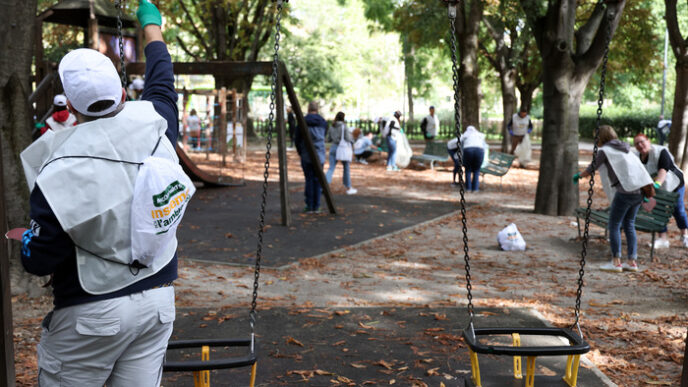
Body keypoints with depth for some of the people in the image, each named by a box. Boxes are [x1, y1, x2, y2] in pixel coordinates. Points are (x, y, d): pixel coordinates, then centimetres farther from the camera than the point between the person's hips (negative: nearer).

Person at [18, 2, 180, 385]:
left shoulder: (61, 173, -19)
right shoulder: (153, 122, -7)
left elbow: (40, 260, -10)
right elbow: (162, 83, 18)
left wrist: (21, 238, 13)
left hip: (92, 314, -5)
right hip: (158, 302, 5)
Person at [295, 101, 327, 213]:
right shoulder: (323, 122, 4)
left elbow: (297, 139, 0)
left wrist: (300, 151, 16)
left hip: (307, 155, -2)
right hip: (320, 155, 3)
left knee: (309, 180, 1)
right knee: (317, 180, 6)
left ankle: (309, 206, 1)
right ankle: (316, 207, 7)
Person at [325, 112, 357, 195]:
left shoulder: (332, 127, 4)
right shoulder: (344, 126, -10)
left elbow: (328, 139, 9)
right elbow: (348, 138, -14)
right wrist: (352, 139, 7)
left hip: (333, 147, 4)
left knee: (331, 168, 1)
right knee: (346, 168, 11)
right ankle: (349, 188, 19)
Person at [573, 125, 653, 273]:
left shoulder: (604, 150, 1)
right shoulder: (624, 148, 22)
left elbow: (591, 169, 8)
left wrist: (578, 176, 24)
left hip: (626, 190, -8)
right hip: (640, 190, 8)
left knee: (614, 225, 1)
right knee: (629, 224, 13)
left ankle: (616, 262, 0)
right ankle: (632, 261, 12)